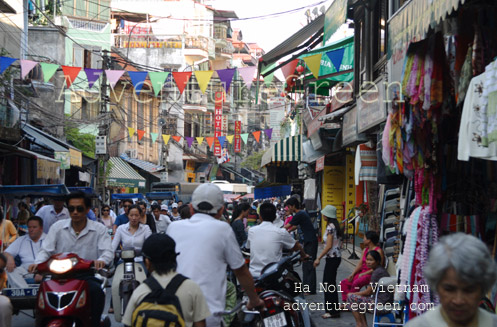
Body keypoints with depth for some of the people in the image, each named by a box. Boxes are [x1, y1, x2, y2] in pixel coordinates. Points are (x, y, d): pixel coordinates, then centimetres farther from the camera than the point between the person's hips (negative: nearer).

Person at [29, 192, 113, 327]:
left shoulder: (99, 229, 5)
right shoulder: (57, 227, 10)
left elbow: (108, 251, -6)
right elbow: (46, 250, 6)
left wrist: (101, 260, -31)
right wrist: (37, 263, -17)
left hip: (87, 276, -1)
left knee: (97, 290, -34)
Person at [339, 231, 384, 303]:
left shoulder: (378, 251, -10)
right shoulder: (365, 250, 17)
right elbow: (360, 264, 12)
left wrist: (364, 274, -18)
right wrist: (352, 274, -2)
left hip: (371, 274, -9)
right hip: (362, 272, 9)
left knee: (356, 283, -32)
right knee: (344, 283, -6)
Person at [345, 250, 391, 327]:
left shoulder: (377, 272, -17)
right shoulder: (380, 270, 13)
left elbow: (368, 292, -13)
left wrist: (353, 294, 0)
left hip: (380, 303, -10)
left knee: (351, 297, -5)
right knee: (358, 299, 22)